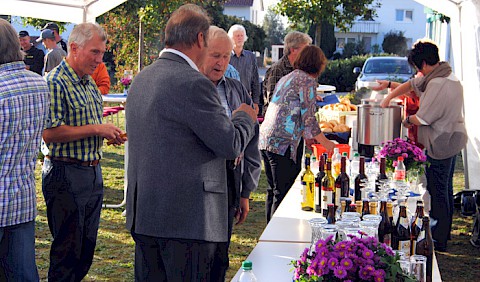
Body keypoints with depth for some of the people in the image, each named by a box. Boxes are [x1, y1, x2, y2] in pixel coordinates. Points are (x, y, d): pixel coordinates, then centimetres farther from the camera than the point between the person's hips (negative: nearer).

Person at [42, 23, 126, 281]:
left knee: (86, 247, 16)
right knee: (68, 249, 1)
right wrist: (96, 129, -20)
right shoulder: (55, 83, -15)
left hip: (92, 171, 9)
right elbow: (49, 133, -23)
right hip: (65, 174, -9)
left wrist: (109, 134, 5)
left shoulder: (90, 83, 13)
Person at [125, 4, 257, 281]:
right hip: (186, 217, -8)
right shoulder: (194, 84, -16)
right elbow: (232, 145, -12)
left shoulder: (141, 79, 11)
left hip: (143, 215, 9)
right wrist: (245, 117, 8)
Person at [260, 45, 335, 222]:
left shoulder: (286, 78, 21)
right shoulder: (308, 81, -6)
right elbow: (308, 118, -10)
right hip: (283, 143, -9)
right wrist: (326, 143, 2)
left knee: (273, 191, 17)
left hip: (266, 140, 9)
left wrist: (307, 136, 33)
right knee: (284, 194, -3)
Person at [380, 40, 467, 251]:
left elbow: (422, 119, -21)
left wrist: (407, 120, 0)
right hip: (452, 140, 10)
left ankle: (438, 241, 5)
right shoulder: (448, 77, 9)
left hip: (440, 144, -10)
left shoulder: (437, 85, -24)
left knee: (437, 192, -2)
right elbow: (411, 84, 18)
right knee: (445, 189, 20)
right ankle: (444, 232, 33)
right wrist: (388, 99, 14)